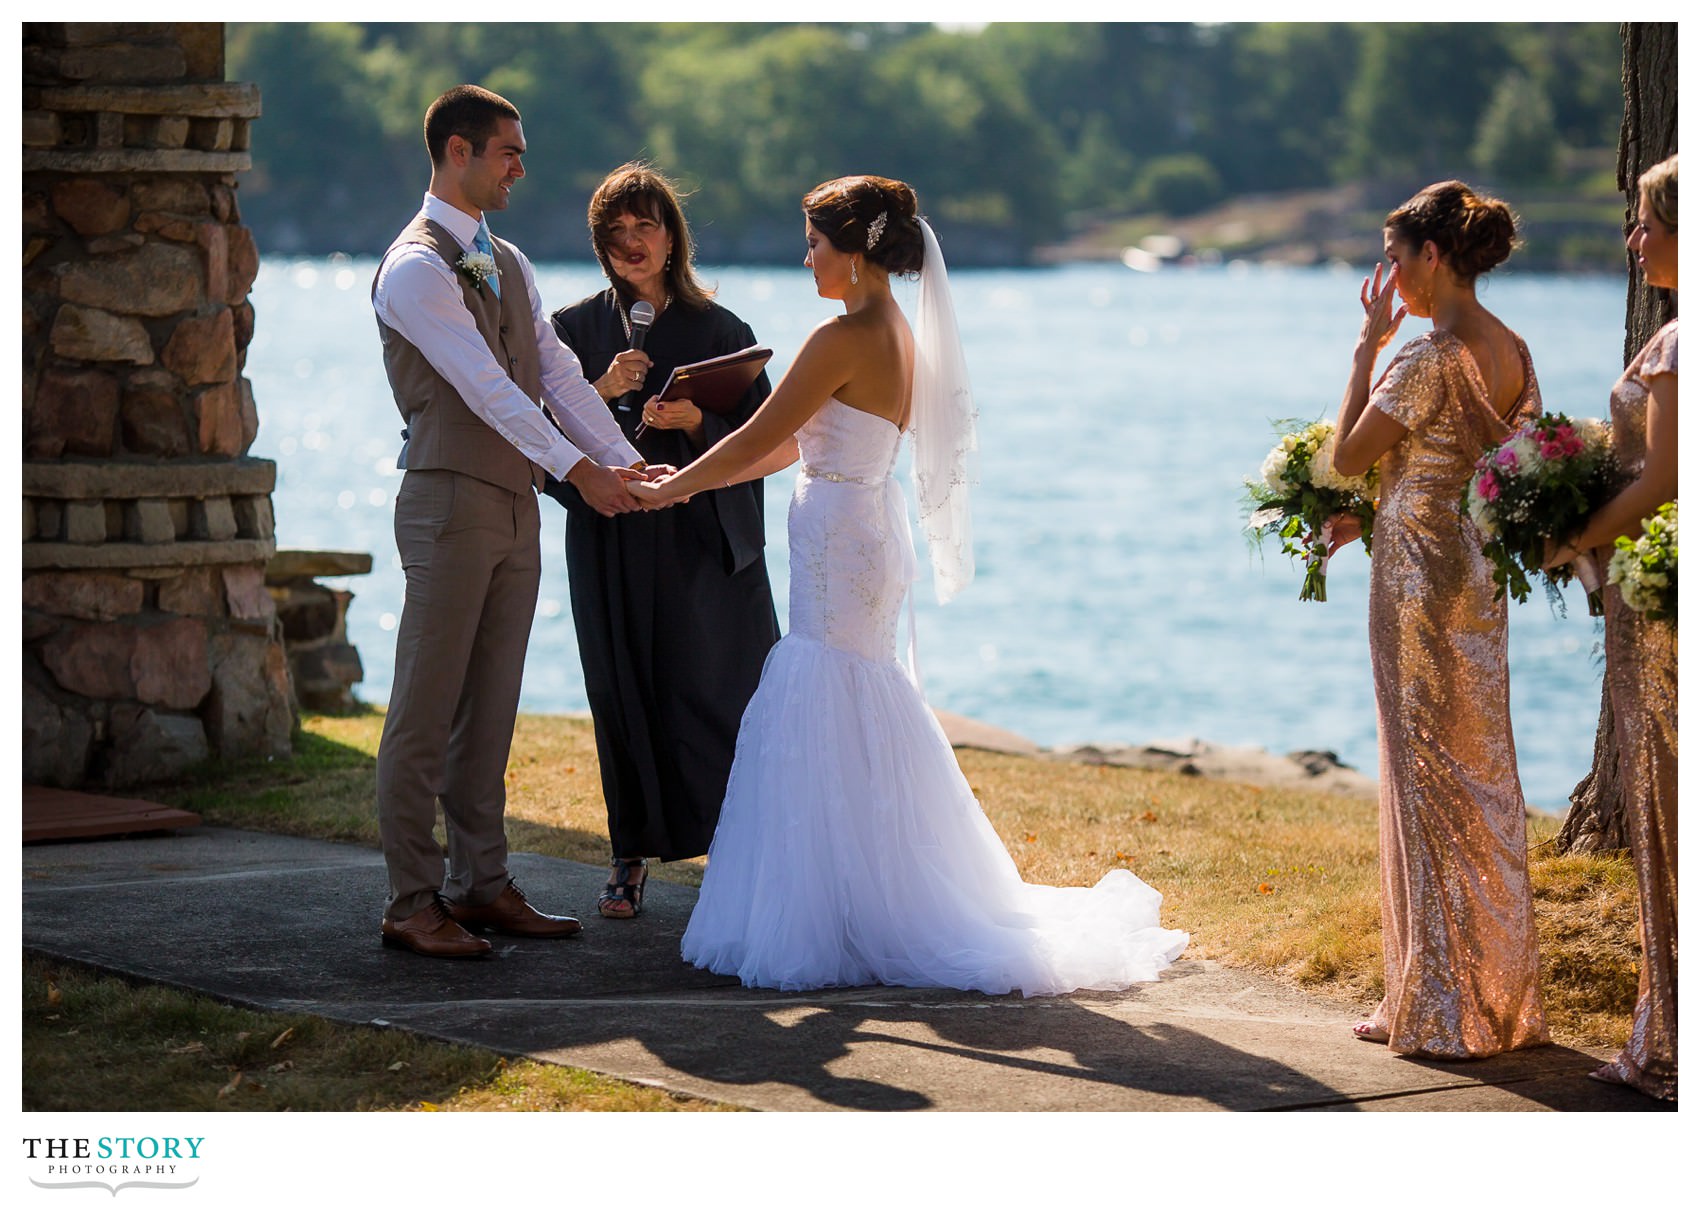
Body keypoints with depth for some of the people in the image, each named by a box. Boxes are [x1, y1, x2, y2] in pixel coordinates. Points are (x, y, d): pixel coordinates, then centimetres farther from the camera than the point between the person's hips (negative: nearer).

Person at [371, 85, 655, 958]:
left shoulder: (507, 263, 15)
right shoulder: (416, 269, -12)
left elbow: (555, 372, 10)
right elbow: (484, 385, -20)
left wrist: (626, 461, -1)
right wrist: (577, 468, -24)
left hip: (515, 507, 8)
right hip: (450, 502, -8)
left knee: (489, 713, 11)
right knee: (425, 716, -5)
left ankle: (480, 886, 17)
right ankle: (412, 904, -2)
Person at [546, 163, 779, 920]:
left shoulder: (719, 331, 4)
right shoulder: (576, 330, 7)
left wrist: (696, 423, -15)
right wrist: (601, 393, -14)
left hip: (704, 538, -1)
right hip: (611, 539, 1)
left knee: (715, 693, -6)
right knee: (625, 694, 3)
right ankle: (631, 860, 12)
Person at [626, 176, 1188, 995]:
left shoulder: (843, 339, -17)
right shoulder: (898, 335, 12)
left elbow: (759, 439, -13)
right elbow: (799, 446, 17)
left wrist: (669, 489, -1)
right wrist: (691, 478, 17)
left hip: (838, 545, -9)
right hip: (871, 535, 9)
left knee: (823, 736, -4)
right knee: (863, 738, 14)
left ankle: (826, 928, -1)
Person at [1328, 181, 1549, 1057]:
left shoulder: (1430, 359, -19)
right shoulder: (1510, 351, 7)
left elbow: (1347, 456, -11)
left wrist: (1368, 346, -5)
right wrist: (1370, 516, 18)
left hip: (1419, 575, -8)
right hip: (1477, 572, 8)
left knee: (1430, 776, -2)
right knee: (1480, 772, 13)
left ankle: (1441, 1009, 4)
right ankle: (1499, 996, 20)